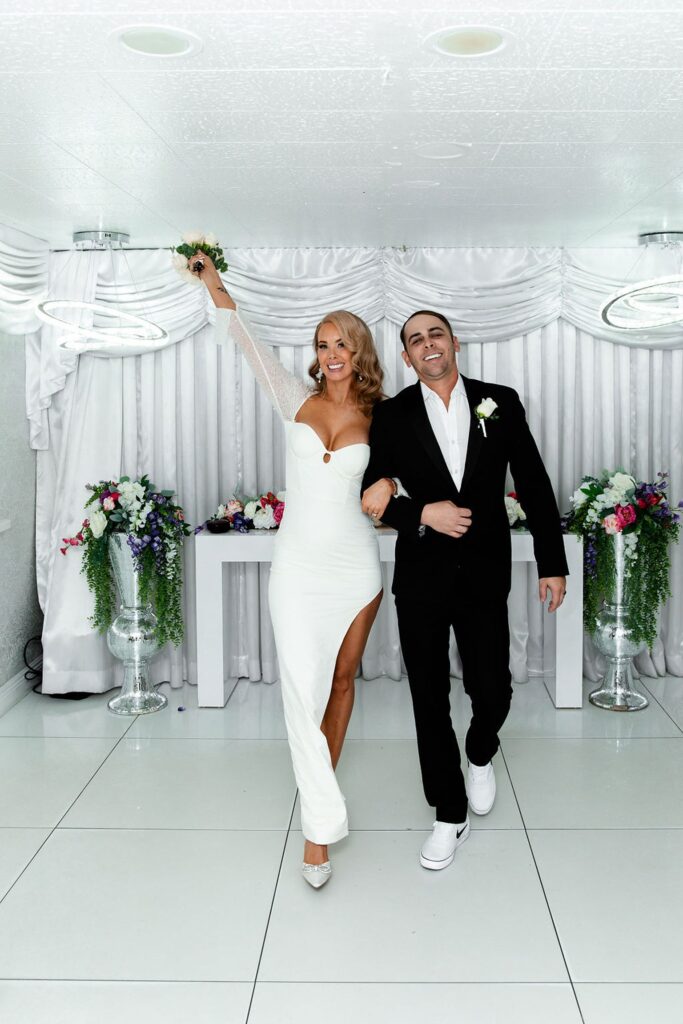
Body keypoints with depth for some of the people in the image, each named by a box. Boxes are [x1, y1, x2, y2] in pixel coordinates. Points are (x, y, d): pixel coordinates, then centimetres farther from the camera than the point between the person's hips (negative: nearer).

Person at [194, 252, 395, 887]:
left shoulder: (376, 419, 4)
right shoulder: (297, 401, 2)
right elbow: (246, 341, -5)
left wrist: (388, 483, -7)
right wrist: (212, 282, -12)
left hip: (356, 565, 2)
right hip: (298, 566, -1)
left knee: (342, 677, 12)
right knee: (302, 690, -8)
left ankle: (322, 784, 33)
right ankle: (320, 824, 1)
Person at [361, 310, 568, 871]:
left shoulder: (500, 402, 1)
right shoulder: (392, 416, 0)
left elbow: (535, 485, 3)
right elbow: (373, 496, 1)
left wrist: (552, 563, 1)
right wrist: (424, 514, -16)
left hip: (485, 574, 0)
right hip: (421, 577, 0)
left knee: (492, 692, 3)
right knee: (430, 700, 6)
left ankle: (481, 754, 40)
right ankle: (451, 816, 24)